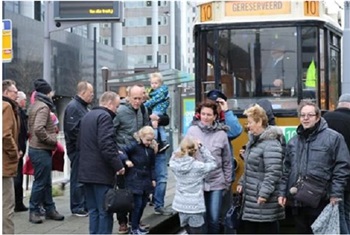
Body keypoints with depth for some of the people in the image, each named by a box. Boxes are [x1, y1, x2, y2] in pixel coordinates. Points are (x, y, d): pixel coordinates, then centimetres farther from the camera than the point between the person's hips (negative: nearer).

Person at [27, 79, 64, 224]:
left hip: (37, 148, 10)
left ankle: (50, 209, 22)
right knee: (40, 182, -1)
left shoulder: (35, 105, 14)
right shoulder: (43, 107, -16)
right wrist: (52, 140, -16)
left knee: (46, 182, 15)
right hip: (41, 150, -10)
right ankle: (34, 211, 8)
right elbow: (38, 129, -29)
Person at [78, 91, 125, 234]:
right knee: (105, 211, -4)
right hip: (101, 172, -9)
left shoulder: (86, 116, 18)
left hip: (86, 171, 9)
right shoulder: (105, 116, -12)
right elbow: (106, 145, -22)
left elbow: (80, 144, 22)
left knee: (93, 210, 13)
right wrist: (118, 165, -15)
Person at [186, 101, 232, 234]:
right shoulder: (192, 131, -3)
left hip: (216, 183, 0)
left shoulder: (221, 134, -2)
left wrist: (228, 182, 7)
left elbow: (227, 161, 5)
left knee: (214, 219, 5)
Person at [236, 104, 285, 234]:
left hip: (264, 200, -10)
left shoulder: (271, 143, -20)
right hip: (251, 197, 10)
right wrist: (242, 183, 21)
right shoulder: (254, 140, 12)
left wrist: (264, 193, -28)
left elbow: (273, 172, -27)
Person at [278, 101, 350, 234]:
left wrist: (336, 194, -11)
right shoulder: (294, 141, 12)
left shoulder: (333, 138, -5)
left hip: (320, 202, -5)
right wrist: (283, 192, 10)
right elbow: (286, 169, 16)